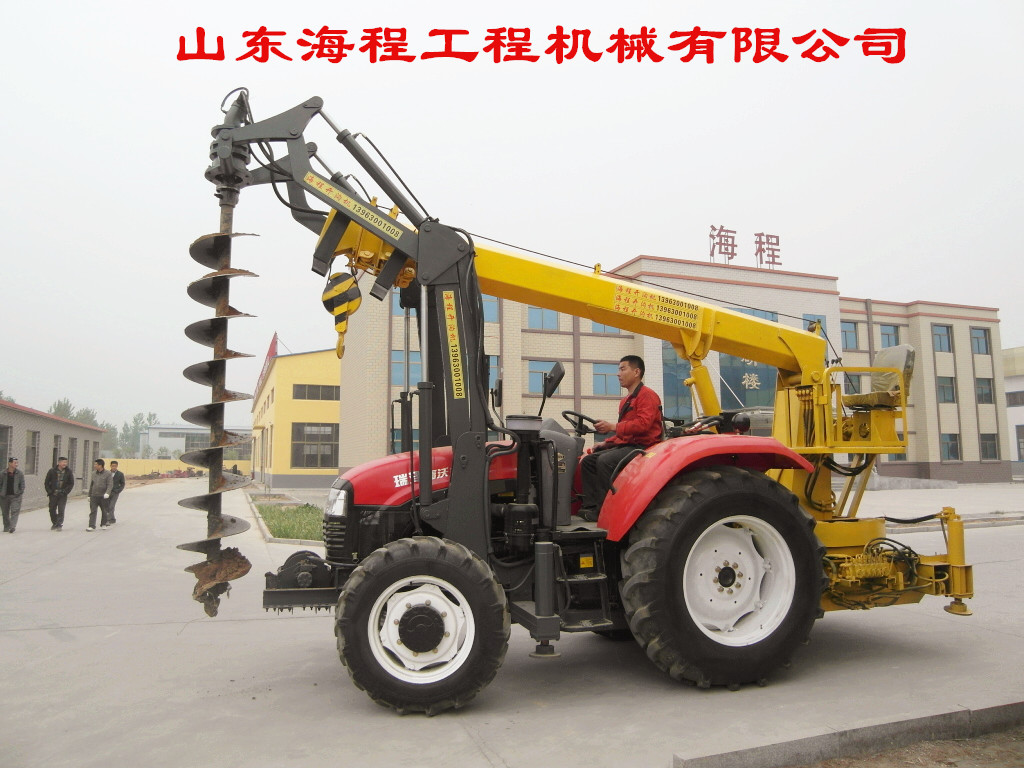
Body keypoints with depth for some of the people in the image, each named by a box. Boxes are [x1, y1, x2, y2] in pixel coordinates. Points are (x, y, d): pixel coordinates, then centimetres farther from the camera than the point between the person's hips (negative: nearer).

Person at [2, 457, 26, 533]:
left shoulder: (20, 473, 0)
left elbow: (22, 484, 4)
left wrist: (21, 492, -6)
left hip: (15, 496, -1)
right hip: (4, 496, 1)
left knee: (15, 511, -13)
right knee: (5, 512, 11)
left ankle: (12, 526, -17)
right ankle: (6, 527, 24)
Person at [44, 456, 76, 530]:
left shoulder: (69, 472, -1)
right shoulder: (52, 471, -2)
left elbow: (71, 484, 4)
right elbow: (46, 482, 4)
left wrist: (66, 491, -6)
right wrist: (49, 491, -4)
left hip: (62, 495, -1)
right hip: (53, 495, 1)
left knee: (61, 510, -8)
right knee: (52, 510, 9)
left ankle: (59, 524, -1)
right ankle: (54, 523, 26)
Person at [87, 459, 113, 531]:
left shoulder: (107, 474, -6)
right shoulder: (94, 473, 9)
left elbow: (110, 485, -11)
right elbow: (91, 485, 16)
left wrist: (107, 493, -26)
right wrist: (89, 495, 16)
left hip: (103, 496, -3)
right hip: (94, 496, 3)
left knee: (104, 511, 10)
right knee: (92, 511, -5)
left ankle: (103, 524, 26)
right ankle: (92, 526, -7)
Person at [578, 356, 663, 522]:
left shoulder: (647, 395, -7)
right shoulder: (626, 400, 23)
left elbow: (643, 423, -23)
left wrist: (612, 427, -25)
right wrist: (606, 443, 12)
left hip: (643, 447, -10)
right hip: (625, 445, 10)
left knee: (605, 461, -31)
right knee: (588, 460, -3)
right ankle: (591, 507, -9)